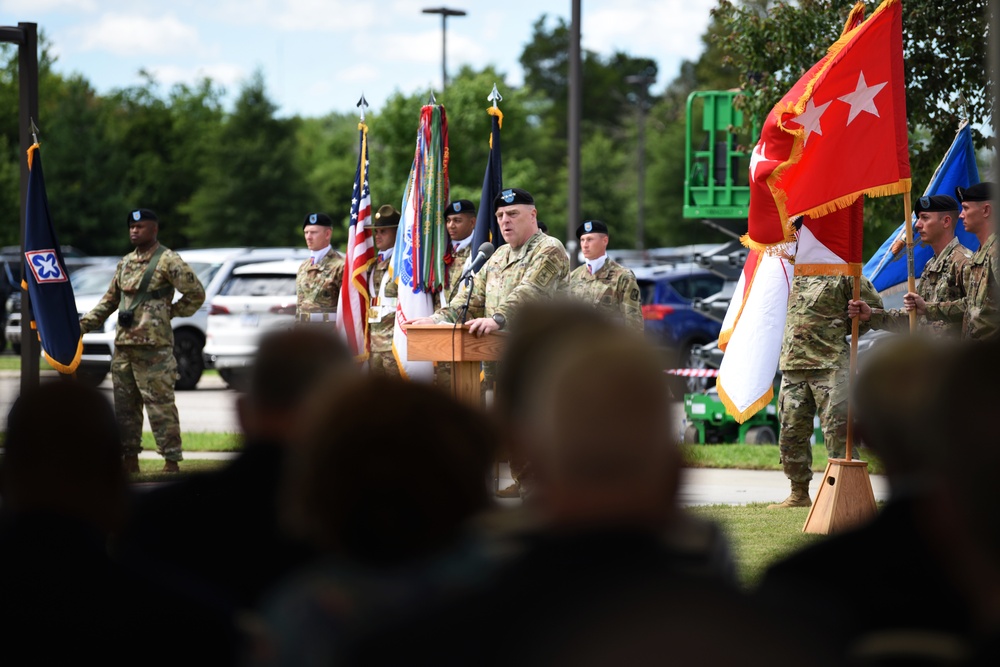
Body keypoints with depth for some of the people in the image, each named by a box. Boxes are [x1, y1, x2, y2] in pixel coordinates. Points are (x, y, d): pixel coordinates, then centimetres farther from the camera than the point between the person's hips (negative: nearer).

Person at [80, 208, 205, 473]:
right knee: (125, 404, 10)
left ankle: (172, 462, -6)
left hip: (153, 345, -8)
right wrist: (83, 324, 15)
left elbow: (196, 294, -6)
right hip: (123, 344, 8)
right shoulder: (126, 263, 17)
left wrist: (169, 313, -3)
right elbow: (109, 300, 23)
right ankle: (130, 459, 17)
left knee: (160, 404, -8)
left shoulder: (168, 261, -5)